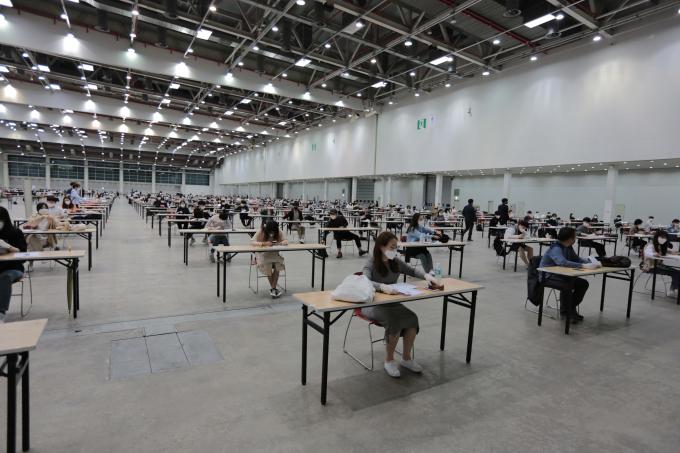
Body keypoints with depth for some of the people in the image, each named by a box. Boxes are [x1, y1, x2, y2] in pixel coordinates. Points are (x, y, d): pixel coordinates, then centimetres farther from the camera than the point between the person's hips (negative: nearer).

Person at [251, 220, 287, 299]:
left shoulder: (279, 232, -8)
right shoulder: (261, 232, -15)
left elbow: (286, 241, -7)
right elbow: (252, 242, -23)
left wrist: (280, 243, -31)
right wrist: (264, 243, -38)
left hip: (274, 253, 2)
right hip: (262, 254, -2)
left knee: (278, 264, -27)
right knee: (267, 264, -30)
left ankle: (273, 288, -16)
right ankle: (274, 288, -13)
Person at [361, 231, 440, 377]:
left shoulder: (396, 262, 3)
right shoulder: (371, 263, -14)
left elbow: (412, 271, 16)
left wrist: (426, 275, -4)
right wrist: (383, 286, -49)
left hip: (391, 303, 6)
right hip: (372, 305, -5)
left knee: (412, 318, -21)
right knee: (395, 321, -31)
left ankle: (406, 358, 0)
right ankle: (389, 360, -9)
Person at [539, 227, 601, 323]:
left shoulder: (568, 247, 4)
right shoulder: (556, 248, -25)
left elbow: (576, 258, 12)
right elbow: (563, 262, -41)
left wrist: (591, 262, -6)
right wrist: (584, 266, -43)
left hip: (560, 275, 10)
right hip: (547, 277, -9)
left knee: (583, 283, 2)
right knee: (567, 285, -33)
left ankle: (570, 308, 14)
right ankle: (565, 311, -10)